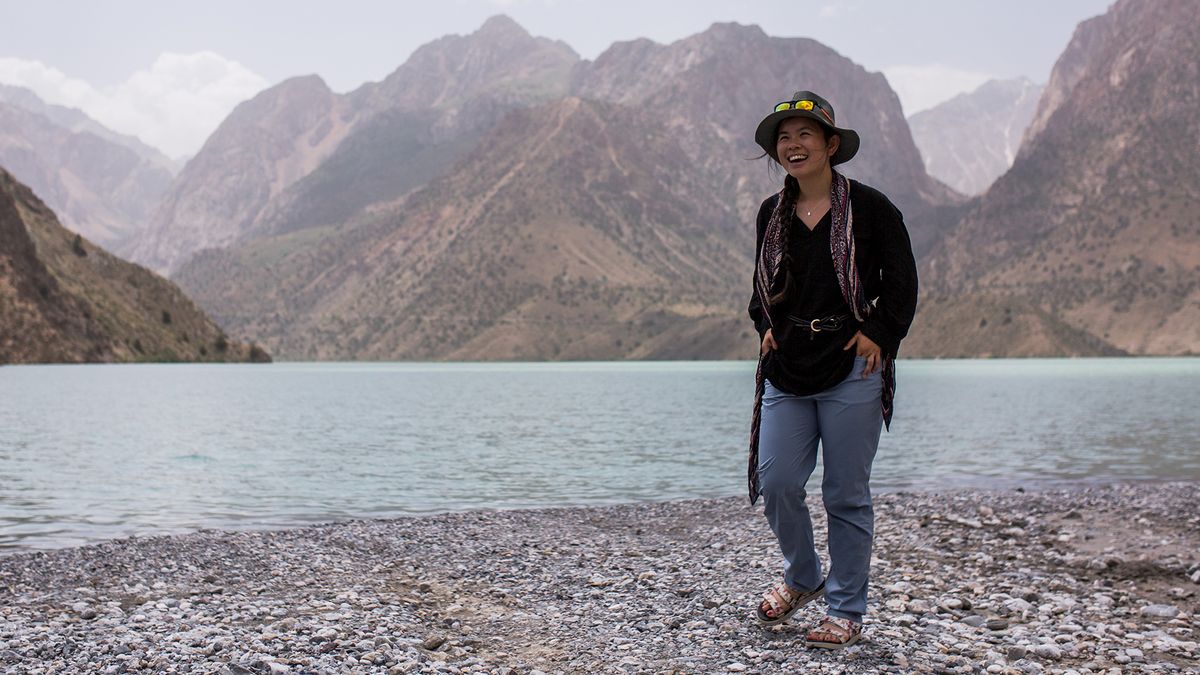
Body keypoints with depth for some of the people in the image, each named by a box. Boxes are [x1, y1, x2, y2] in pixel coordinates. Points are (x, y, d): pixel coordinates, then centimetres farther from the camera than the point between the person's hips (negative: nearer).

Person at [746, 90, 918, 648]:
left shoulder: (869, 208, -3)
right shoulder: (772, 214, 11)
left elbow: (901, 281, 1)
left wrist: (878, 334, -10)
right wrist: (766, 325, 8)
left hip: (850, 370, -4)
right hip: (786, 369, 4)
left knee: (846, 494, 2)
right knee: (775, 482, 1)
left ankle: (846, 610, 17)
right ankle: (803, 579, 28)